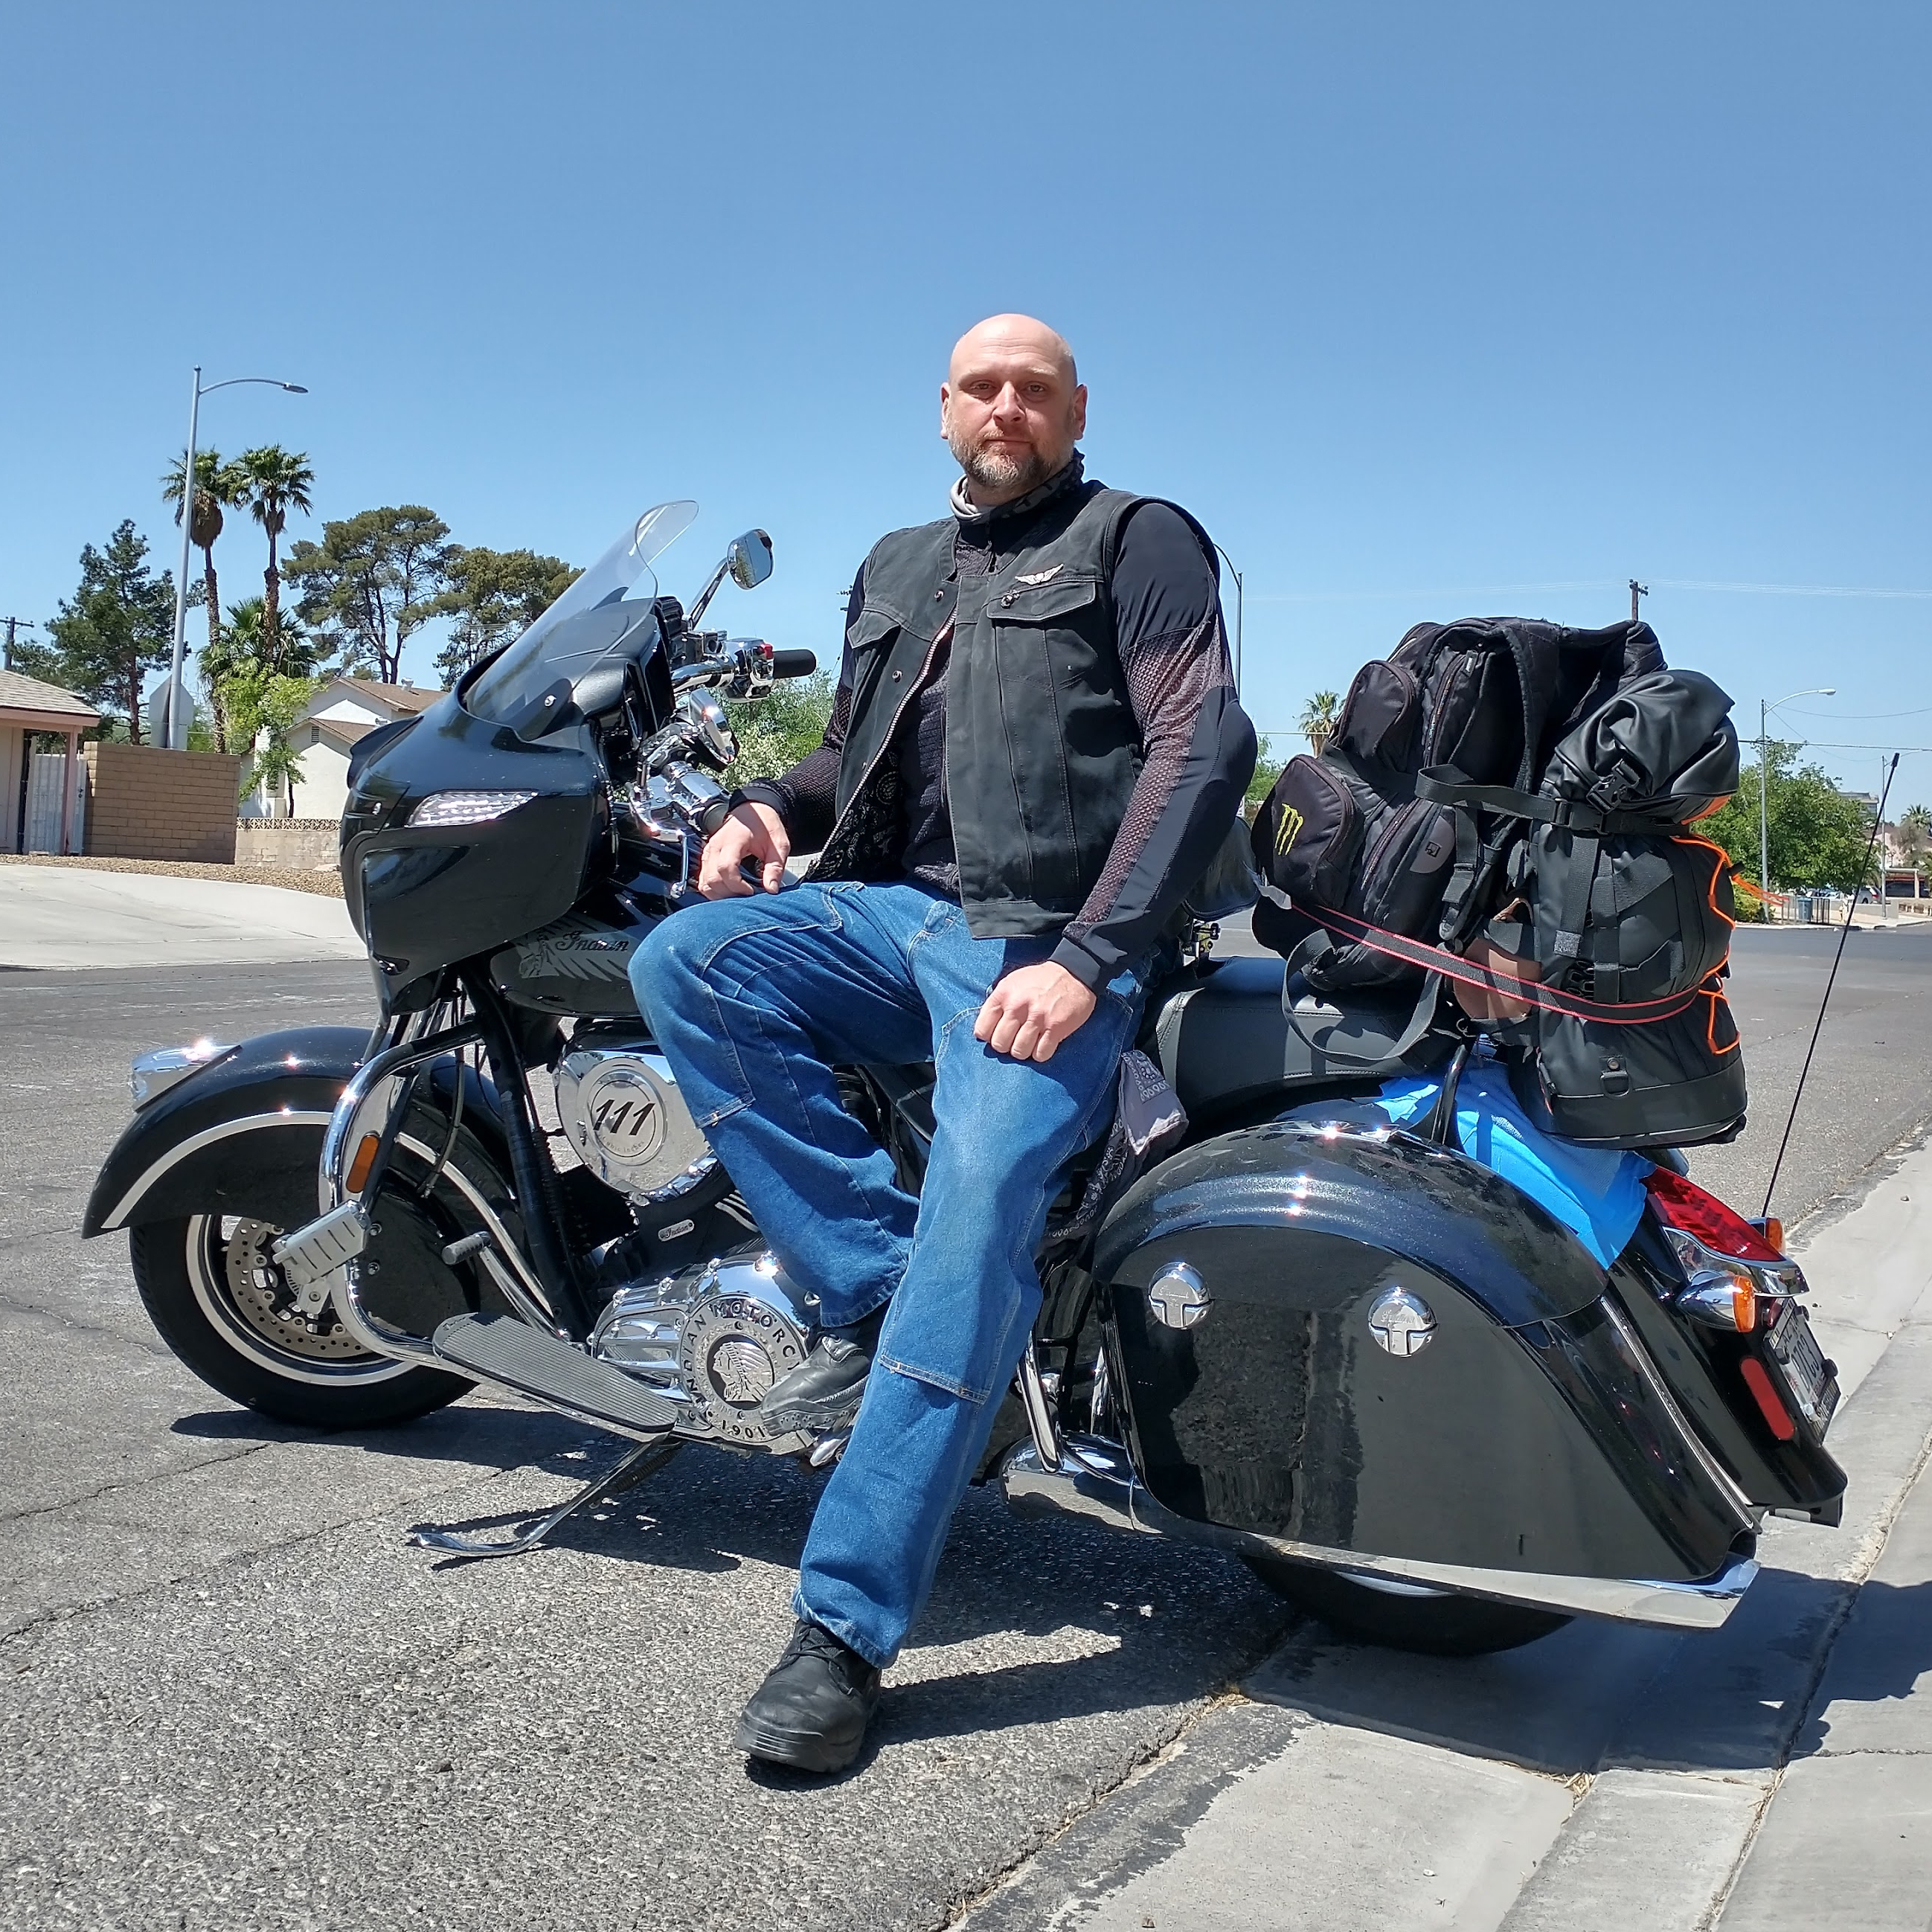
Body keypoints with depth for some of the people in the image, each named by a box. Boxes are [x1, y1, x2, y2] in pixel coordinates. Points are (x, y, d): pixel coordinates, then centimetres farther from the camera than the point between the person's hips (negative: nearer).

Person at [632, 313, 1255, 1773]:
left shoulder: (1140, 540, 7)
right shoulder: (897, 566, 26)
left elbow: (1203, 747, -7)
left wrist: (1086, 959, -19)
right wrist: (771, 810, 5)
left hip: (1048, 949, -6)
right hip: (889, 912, 6)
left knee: (974, 1235, -26)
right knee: (684, 961, -23)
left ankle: (847, 1625, -23)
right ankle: (869, 1283, -18)